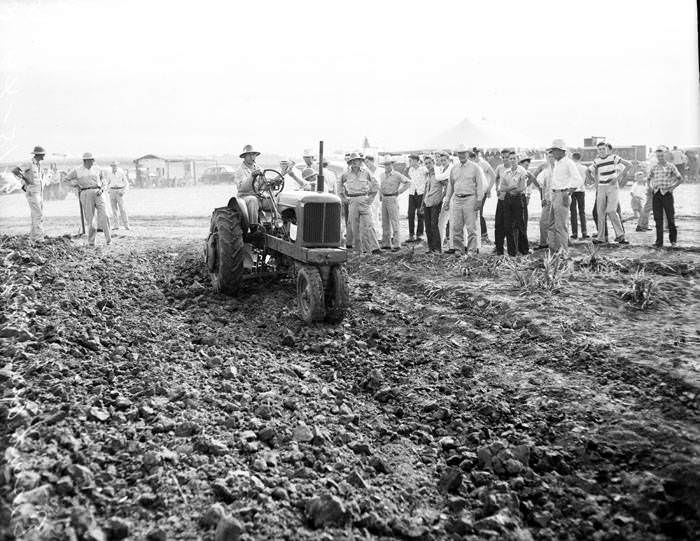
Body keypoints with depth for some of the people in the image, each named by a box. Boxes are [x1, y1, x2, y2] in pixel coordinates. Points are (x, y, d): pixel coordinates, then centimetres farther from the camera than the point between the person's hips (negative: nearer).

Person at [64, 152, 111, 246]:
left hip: (97, 193, 1)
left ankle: (108, 239, -10)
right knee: (89, 217, -2)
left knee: (104, 215, -13)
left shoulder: (97, 169, 12)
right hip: (85, 194, -1)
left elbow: (104, 181, 20)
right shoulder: (77, 171, 8)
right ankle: (91, 241, 8)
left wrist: (102, 189, 1)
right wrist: (76, 185, 7)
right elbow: (66, 179, 18)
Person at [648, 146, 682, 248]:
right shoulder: (653, 168, 9)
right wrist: (651, 187, 7)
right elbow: (649, 179, 24)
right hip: (656, 194, 3)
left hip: (667, 194, -2)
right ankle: (659, 241, 5)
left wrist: (672, 187, -5)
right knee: (658, 218, 1)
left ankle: (673, 239, 18)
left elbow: (680, 179, 4)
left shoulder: (671, 167, 1)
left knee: (670, 217, 2)